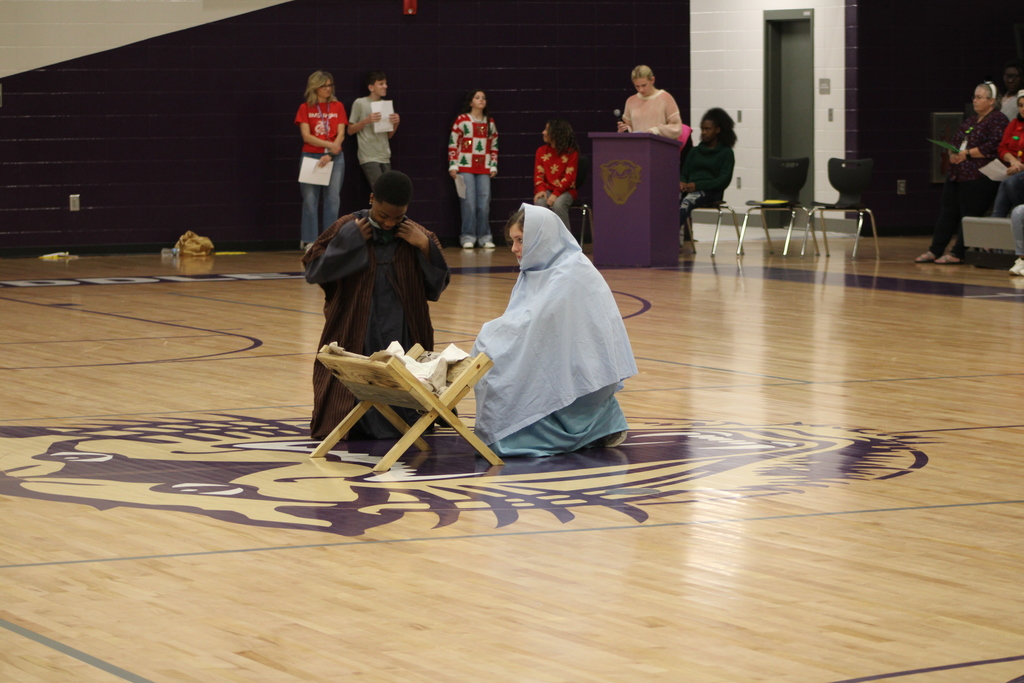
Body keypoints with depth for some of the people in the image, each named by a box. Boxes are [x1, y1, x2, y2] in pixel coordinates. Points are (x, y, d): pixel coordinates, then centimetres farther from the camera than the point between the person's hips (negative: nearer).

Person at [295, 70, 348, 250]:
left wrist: (330, 155, -14)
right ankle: (309, 241, -1)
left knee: (333, 199, 0)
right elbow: (306, 136, -7)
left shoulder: (338, 107, 6)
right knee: (310, 200, -3)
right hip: (311, 156, -2)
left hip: (334, 158, 2)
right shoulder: (305, 108, 2)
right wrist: (329, 145, -17)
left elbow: (340, 135, 0)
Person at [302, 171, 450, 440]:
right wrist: (350, 240, -14)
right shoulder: (348, 229, -3)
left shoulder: (415, 234, 2)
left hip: (402, 336, 1)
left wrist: (425, 247, -12)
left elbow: (438, 284, 3)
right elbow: (312, 271, -6)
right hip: (355, 335, -1)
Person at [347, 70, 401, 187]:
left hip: (385, 157, 6)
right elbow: (350, 131, -1)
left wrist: (395, 123, -2)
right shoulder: (360, 103, -2)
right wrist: (366, 121, -16)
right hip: (369, 158, -6)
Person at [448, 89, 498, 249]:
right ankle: (468, 237, -1)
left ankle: (484, 237, 7)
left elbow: (494, 146, 17)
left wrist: (493, 165, 9)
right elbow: (453, 144, -1)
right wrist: (453, 165, -6)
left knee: (484, 204, -1)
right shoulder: (462, 120, 0)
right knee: (469, 203, -7)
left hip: (484, 170, 3)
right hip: (465, 168, -3)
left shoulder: (490, 123, 13)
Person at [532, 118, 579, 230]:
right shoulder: (541, 151, 11)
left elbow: (569, 177, -8)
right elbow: (538, 174, 6)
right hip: (547, 189, 3)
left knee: (558, 205, -35)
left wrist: (556, 194, -20)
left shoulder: (571, 152, -1)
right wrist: (540, 190, -15)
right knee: (540, 203, -31)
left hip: (565, 191, -3)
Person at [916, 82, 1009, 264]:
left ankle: (958, 253, -3)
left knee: (969, 214, -6)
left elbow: (994, 147, -16)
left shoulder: (997, 119, -4)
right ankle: (935, 250, 8)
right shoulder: (971, 120, 23)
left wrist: (967, 154, -16)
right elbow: (955, 141, 25)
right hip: (957, 173, 9)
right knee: (947, 211, 6)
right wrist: (953, 154, 1)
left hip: (979, 176, -9)